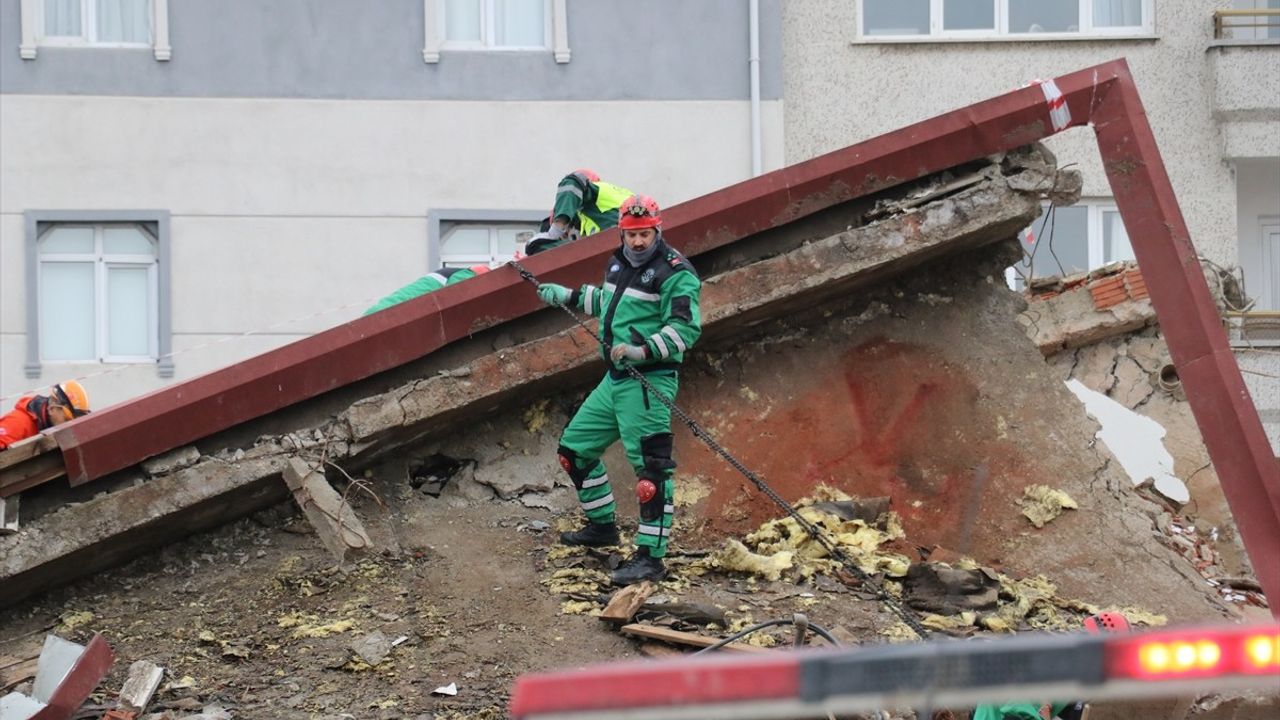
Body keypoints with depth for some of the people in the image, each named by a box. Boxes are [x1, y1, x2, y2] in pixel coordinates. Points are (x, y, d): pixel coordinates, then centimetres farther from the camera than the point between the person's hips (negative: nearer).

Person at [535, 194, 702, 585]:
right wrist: (567, 296, 35)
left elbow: (685, 329, -19)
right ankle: (602, 525, 34)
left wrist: (643, 351, -29)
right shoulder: (619, 263, 13)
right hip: (614, 378, 9)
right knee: (575, 448, 18)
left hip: (649, 382, -9)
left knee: (650, 467, -12)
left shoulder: (674, 273, -13)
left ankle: (650, 557, -11)